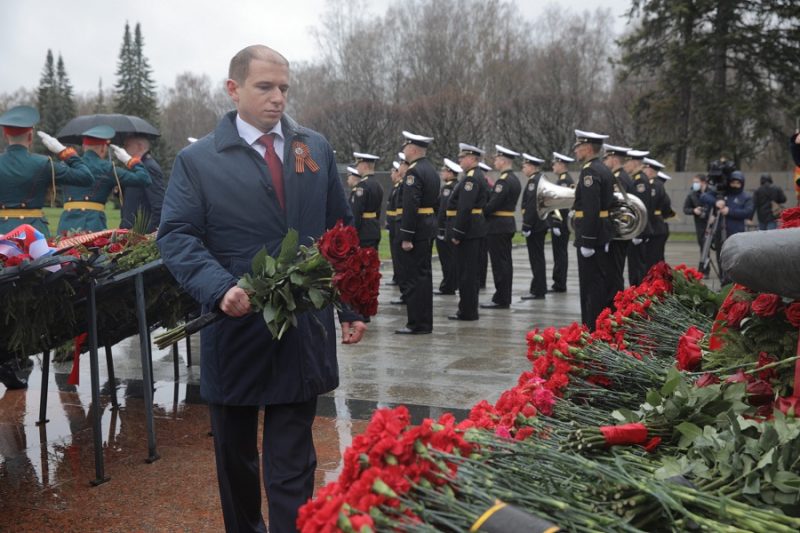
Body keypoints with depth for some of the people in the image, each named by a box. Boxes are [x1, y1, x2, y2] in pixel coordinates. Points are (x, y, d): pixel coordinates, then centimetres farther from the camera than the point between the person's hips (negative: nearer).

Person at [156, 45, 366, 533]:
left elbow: (342, 231, 11)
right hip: (237, 328, 0)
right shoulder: (198, 160, 0)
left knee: (292, 460, 3)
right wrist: (220, 289, -23)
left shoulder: (316, 149, 8)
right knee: (235, 453, 18)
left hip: (304, 330, 1)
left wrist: (353, 306, 6)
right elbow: (176, 236, -6)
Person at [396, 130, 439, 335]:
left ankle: (417, 324, -2)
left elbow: (411, 206, -22)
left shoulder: (414, 172, -16)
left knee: (415, 277, -5)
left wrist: (406, 237, -21)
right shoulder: (431, 170, 15)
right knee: (424, 275, 14)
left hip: (417, 229, -10)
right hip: (429, 227, 10)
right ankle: (425, 321, 20)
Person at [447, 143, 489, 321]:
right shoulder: (479, 177, 17)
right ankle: (469, 310, 21)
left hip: (467, 231, -11)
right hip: (474, 230, 11)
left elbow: (465, 208, -23)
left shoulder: (471, 178, -16)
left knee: (467, 272, -5)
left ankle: (467, 311, 0)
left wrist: (457, 233, -21)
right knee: (471, 271, 14)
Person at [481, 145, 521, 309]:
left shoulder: (504, 180, -18)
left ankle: (500, 299, -2)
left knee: (499, 263, -5)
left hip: (498, 226, -10)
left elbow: (493, 204, -22)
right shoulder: (514, 179, 14)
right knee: (505, 263, 12)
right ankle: (505, 298, 18)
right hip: (508, 224, 10)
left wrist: (480, 213, -9)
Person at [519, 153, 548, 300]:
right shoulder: (540, 179, 15)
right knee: (538, 258, 14)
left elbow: (531, 206, -23)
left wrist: (526, 226, -22)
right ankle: (539, 289, 21)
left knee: (536, 259, -5)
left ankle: (537, 291, -1)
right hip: (540, 224, 10)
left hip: (535, 226, -10)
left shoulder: (534, 181, -16)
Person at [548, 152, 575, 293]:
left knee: (560, 253, -5)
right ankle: (559, 283, 17)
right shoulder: (562, 179, 16)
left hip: (560, 222, -10)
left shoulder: (565, 180, -15)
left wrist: (557, 225, -22)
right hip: (559, 222, 10)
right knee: (560, 253, 12)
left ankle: (560, 285, -1)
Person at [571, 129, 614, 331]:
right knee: (604, 283, 14)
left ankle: (592, 329, -1)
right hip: (603, 236, 10)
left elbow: (591, 210, -23)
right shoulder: (605, 170, 15)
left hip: (591, 237, -10)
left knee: (591, 286, -5)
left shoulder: (590, 171, -16)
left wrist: (586, 241, -23)